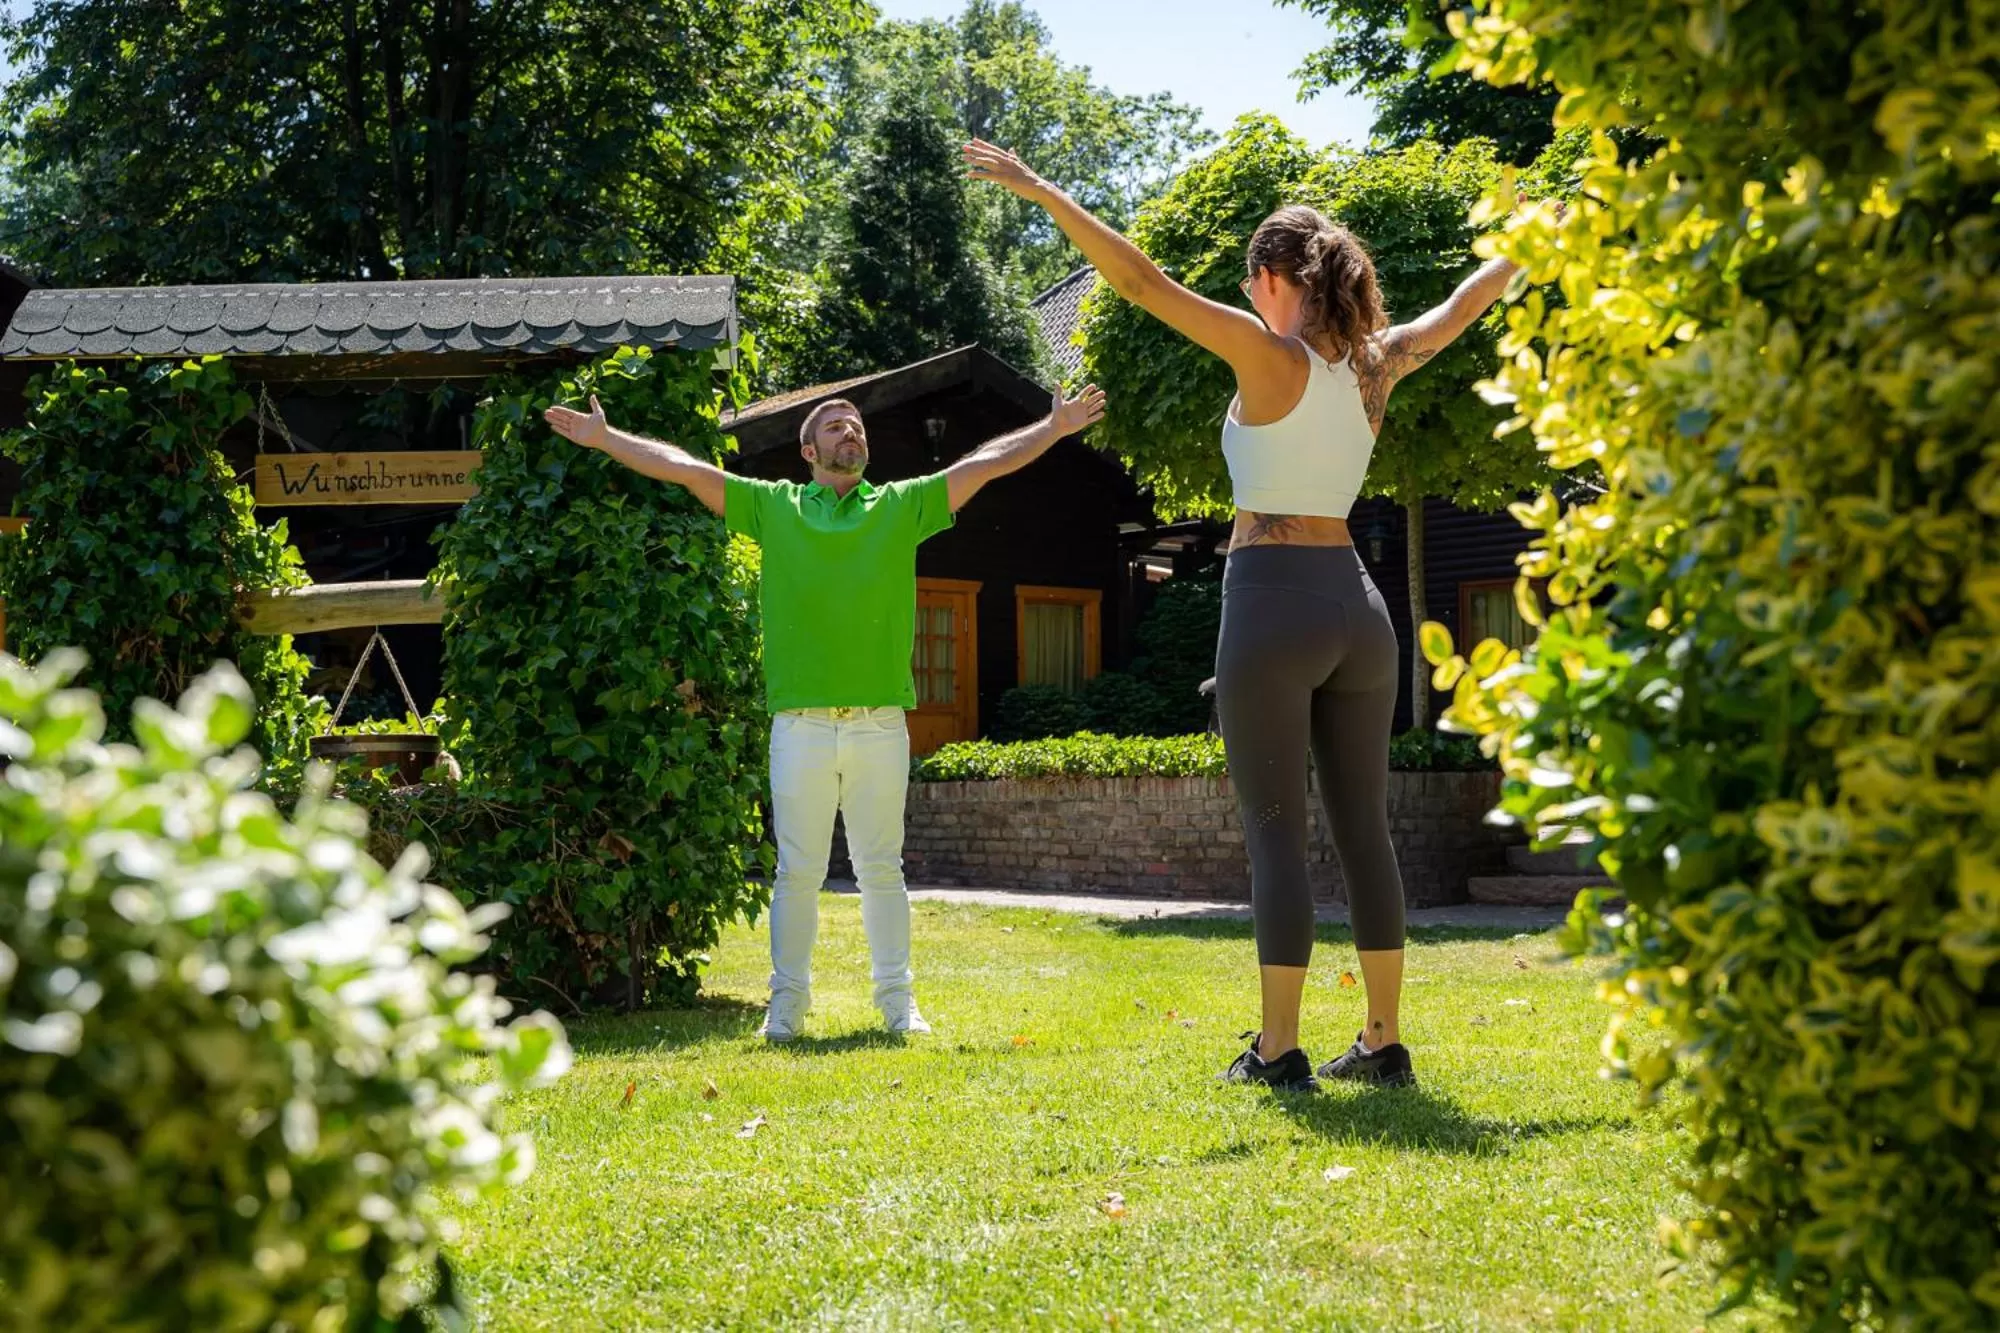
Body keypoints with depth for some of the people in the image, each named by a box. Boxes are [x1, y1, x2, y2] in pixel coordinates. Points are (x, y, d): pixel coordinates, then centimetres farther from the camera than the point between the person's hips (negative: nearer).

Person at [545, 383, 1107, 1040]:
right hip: (801, 722, -1)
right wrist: (606, 438, 4)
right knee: (797, 870, 4)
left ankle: (897, 999, 12)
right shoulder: (774, 506, 10)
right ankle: (787, 1000, 11)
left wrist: (1054, 427, 5)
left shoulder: (903, 506, 12)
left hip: (881, 723, 1)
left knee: (882, 869, 6)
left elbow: (986, 463, 9)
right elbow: (685, 468, 8)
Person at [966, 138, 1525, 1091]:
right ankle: (1384, 1043, 12)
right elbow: (1465, 305, 25)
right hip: (1355, 602, 6)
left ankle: (1279, 1049, -1)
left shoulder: (1271, 358, -10)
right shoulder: (1376, 364, 7)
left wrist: (1042, 193, -12)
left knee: (1276, 831, -2)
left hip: (1271, 599, -6)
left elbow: (1140, 281, -15)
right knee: (1364, 827, 9)